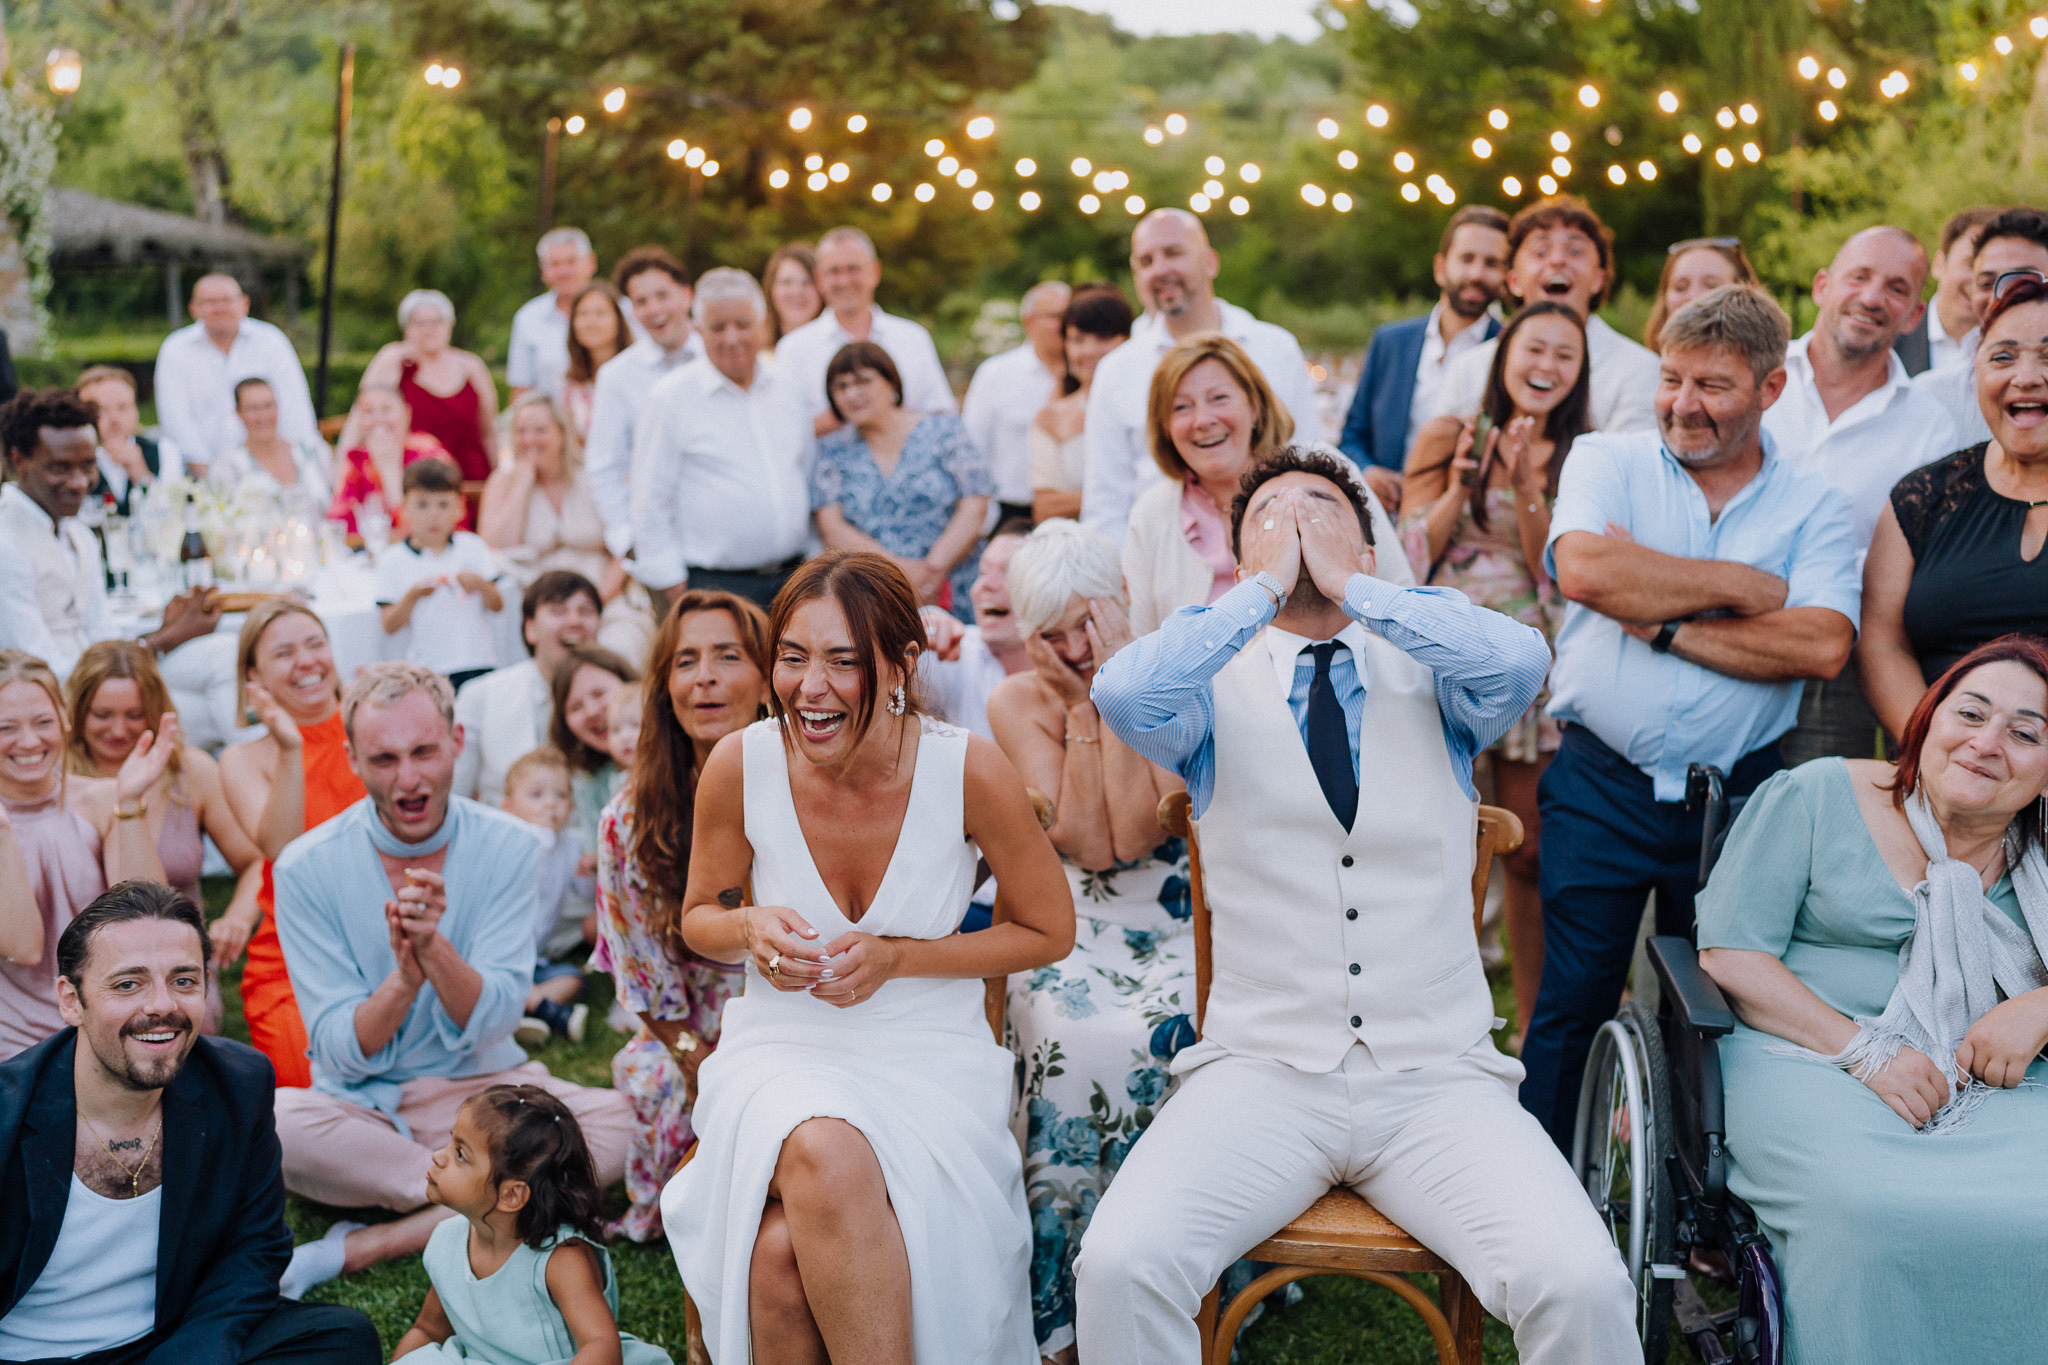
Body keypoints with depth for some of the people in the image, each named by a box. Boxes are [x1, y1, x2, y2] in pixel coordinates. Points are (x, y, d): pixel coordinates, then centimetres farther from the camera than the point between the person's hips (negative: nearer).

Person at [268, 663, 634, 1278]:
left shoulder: (507, 847, -5)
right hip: (361, 1107, -1)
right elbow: (340, 1052, -11)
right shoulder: (307, 868, -8)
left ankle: (384, 1239, -25)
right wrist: (405, 978, -32)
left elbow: (492, 1018, -13)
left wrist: (432, 945, -33)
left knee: (623, 1122, -27)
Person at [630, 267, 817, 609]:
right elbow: (649, 505, -2)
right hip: (713, 585, -4)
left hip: (793, 577, 4)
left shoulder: (787, 386, 12)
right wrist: (673, 587, -6)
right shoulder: (671, 397, -3)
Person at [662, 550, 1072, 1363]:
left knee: (788, 1248, -32)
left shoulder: (970, 770, -12)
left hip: (930, 1053, -1)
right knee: (825, 1157, -36)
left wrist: (897, 958, -11)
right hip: (781, 1050, 2)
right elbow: (699, 919, 11)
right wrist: (752, 929, -13)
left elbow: (1049, 932, 2)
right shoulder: (740, 766, -7)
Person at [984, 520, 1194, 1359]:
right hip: (1069, 934, 1)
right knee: (1076, 1042, -31)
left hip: (1175, 930, 0)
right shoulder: (1016, 704, 2)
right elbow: (1085, 844, -9)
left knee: (1150, 1037, -32)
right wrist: (1082, 707, -11)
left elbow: (1134, 833, -16)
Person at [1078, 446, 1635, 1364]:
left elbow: (1519, 660, -14)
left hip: (1437, 1081, 1)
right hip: (1259, 1073, 0)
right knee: (1119, 1265, -25)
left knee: (1584, 1287, -23)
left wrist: (1345, 585, -7)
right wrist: (1268, 585, -7)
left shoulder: (1427, 673, 10)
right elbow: (1123, 693, -17)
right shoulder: (1219, 685, 7)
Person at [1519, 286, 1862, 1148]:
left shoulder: (1815, 508, 5)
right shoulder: (1606, 462, 5)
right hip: (1601, 786, -1)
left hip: (1736, 798, 1)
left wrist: (1665, 626, -13)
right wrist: (1742, 586, -10)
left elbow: (1821, 647, -12)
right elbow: (1582, 569, -17)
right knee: (1571, 1009, 1)